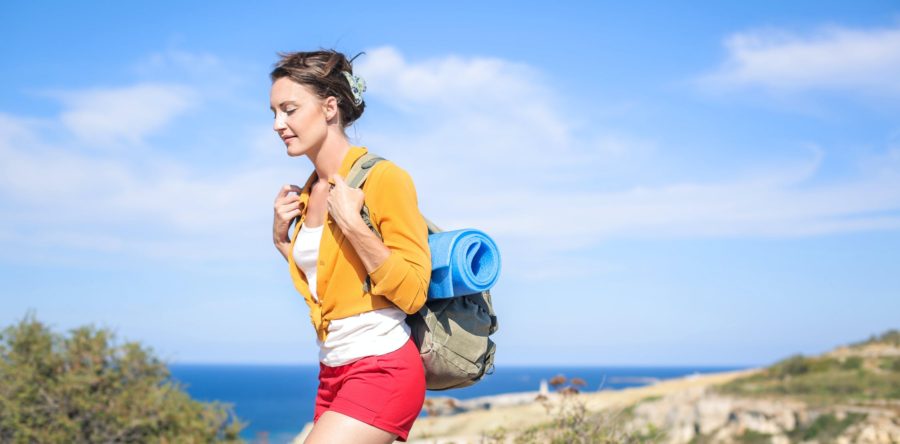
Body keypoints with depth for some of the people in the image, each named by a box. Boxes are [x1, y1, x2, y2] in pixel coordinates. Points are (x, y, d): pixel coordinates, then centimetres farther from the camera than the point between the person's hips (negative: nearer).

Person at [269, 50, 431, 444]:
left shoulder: (382, 179, -13)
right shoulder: (307, 193, 9)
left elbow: (412, 292, -17)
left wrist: (351, 222, -21)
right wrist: (281, 238, 8)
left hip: (382, 370, -8)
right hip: (333, 373, 8)